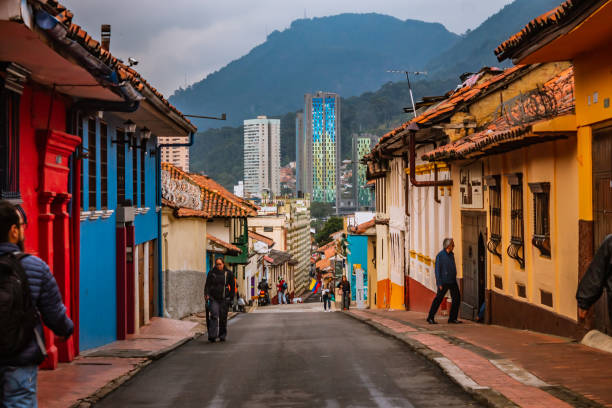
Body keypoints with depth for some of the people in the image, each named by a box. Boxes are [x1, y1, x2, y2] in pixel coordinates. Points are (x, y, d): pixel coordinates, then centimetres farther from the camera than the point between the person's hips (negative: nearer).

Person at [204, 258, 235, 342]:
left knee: (223, 318, 3)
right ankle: (212, 336, -16)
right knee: (214, 316, -13)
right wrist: (206, 294, -12)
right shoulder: (211, 273, 4)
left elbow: (232, 286, 9)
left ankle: (222, 336, 16)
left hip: (224, 299, 0)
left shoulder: (228, 274, 4)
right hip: (213, 299, 0)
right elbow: (207, 285, 4)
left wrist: (231, 297, 2)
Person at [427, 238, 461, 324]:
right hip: (444, 282, -7)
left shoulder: (451, 255, 12)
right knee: (438, 299, -3)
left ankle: (453, 318, 6)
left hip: (452, 281, 7)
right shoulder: (440, 255, -11)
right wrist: (439, 284, -16)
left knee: (457, 298, 1)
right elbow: (437, 270, -12)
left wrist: (455, 280, 18)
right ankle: (430, 318, 7)